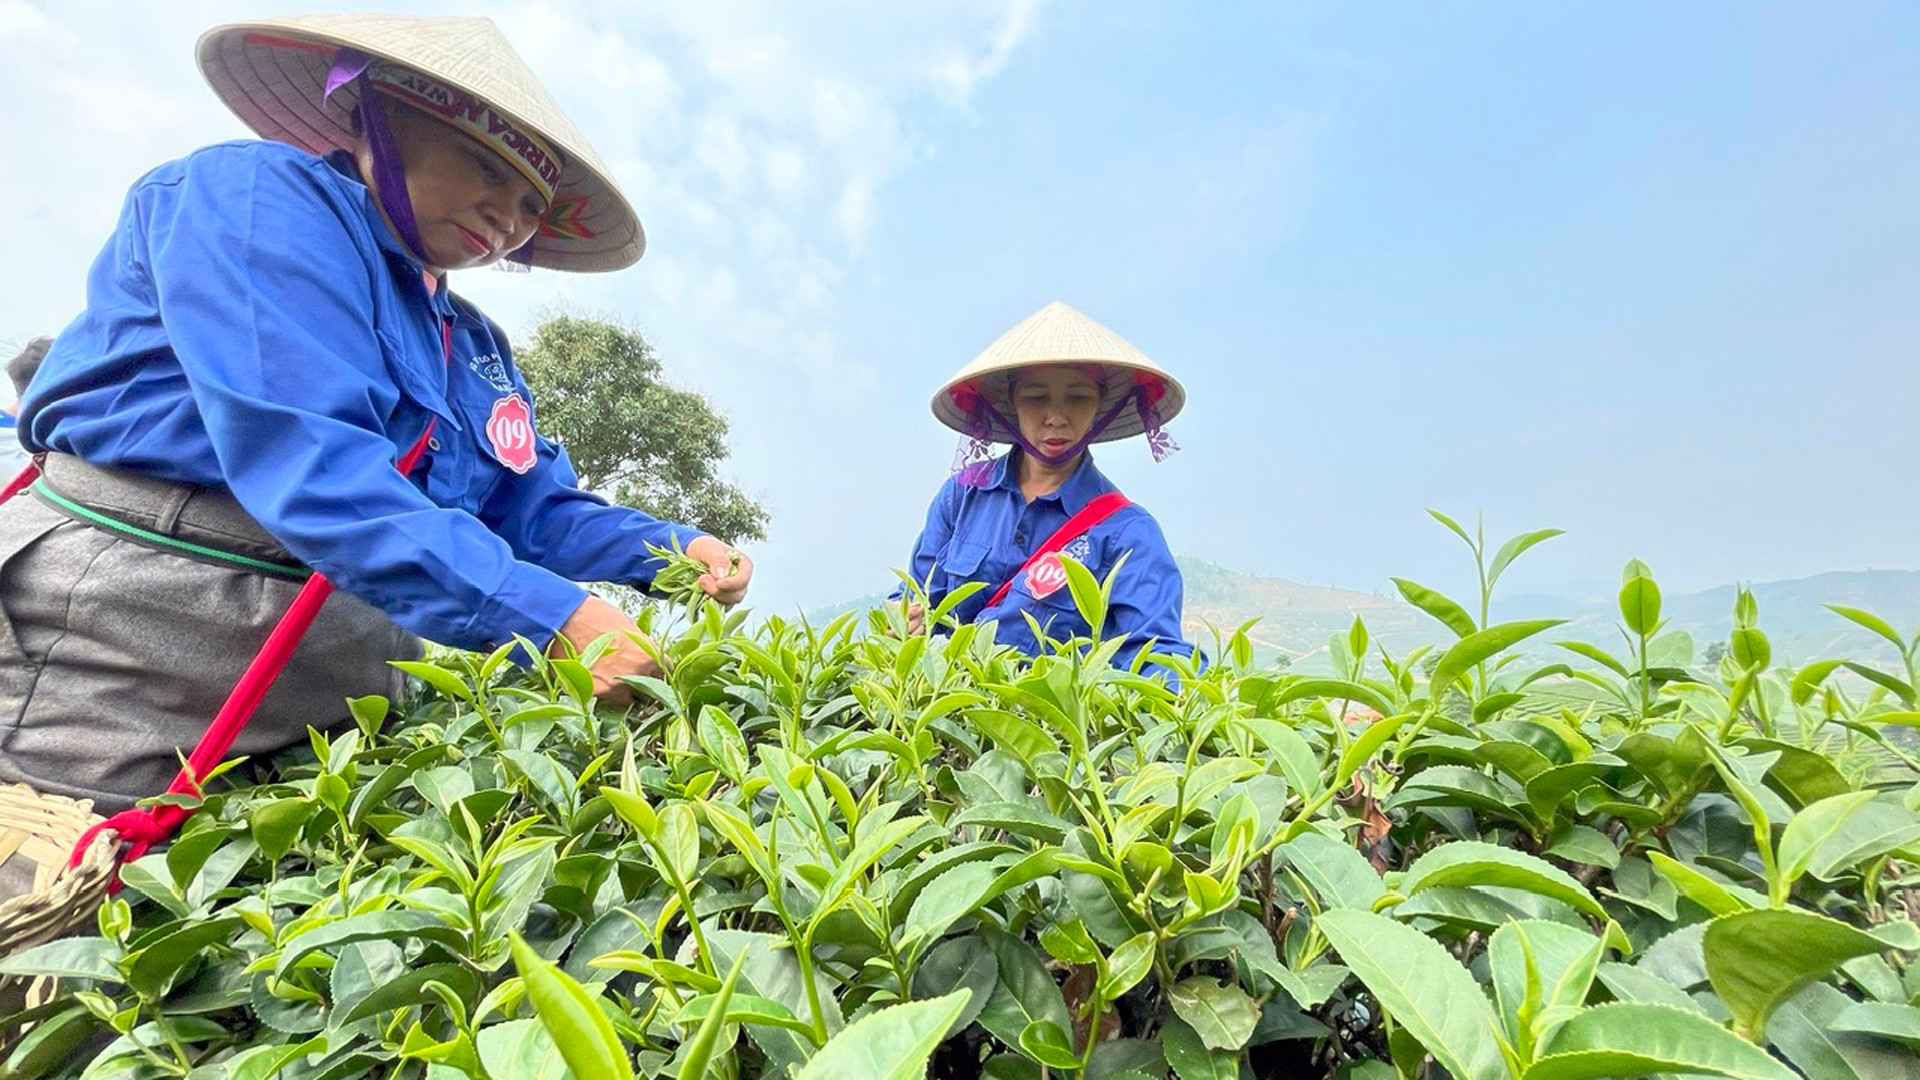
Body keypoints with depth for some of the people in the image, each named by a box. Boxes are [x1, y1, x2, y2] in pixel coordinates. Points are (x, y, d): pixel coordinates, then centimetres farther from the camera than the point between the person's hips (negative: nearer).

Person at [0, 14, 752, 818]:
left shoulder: (476, 349, 14)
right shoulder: (256, 192, -8)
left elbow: (535, 509, 9)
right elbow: (307, 460, -23)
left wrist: (670, 549, -9)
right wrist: (548, 616, -30)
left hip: (346, 673, 7)